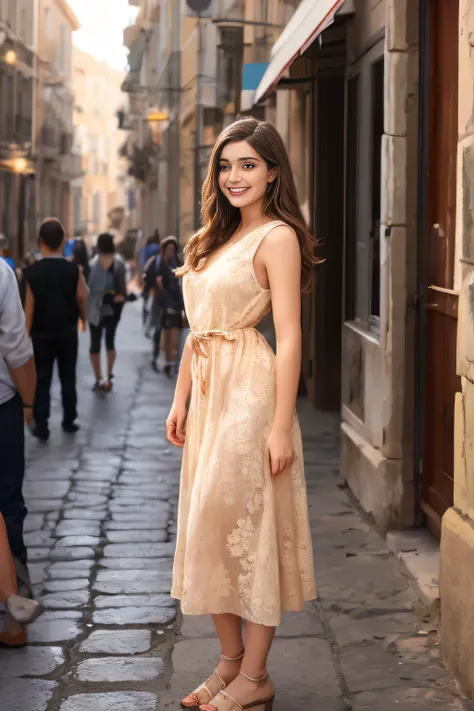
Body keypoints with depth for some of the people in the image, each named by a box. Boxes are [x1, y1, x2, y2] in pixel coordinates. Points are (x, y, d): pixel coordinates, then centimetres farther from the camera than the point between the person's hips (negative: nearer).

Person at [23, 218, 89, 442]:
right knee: (68, 378, 15)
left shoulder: (31, 272, -14)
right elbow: (82, 299, -5)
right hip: (68, 332, 1)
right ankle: (69, 421, 22)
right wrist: (83, 319, 15)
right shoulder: (73, 270, -11)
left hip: (41, 334, -1)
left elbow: (29, 308, -13)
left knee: (42, 380, 6)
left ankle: (41, 426, 5)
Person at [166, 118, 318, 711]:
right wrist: (181, 400, 13)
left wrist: (281, 424, -19)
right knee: (208, 526, 11)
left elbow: (289, 339, -15)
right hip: (209, 394, 9)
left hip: (251, 393, -9)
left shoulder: (277, 237, -9)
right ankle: (230, 663, 22)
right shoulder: (214, 238, 16)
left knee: (249, 526, -2)